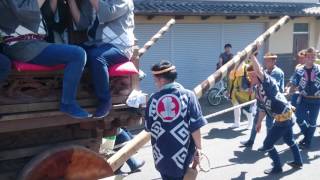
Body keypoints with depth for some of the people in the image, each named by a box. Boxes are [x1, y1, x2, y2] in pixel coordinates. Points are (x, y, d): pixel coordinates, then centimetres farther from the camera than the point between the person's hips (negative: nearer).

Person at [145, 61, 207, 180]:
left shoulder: (153, 99, -6)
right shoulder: (188, 95, -12)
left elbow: (149, 128, 5)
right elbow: (195, 127, -14)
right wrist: (198, 148, 0)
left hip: (161, 156, 2)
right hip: (182, 155, -2)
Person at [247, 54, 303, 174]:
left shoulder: (267, 82, -17)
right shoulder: (257, 90, 8)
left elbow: (258, 70, -35)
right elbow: (262, 108, 18)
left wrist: (251, 55, -29)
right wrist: (259, 122, 23)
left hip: (283, 118, -10)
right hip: (287, 116, 10)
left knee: (267, 144, -1)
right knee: (289, 140, 29)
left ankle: (277, 167, 15)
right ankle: (298, 162, 48)